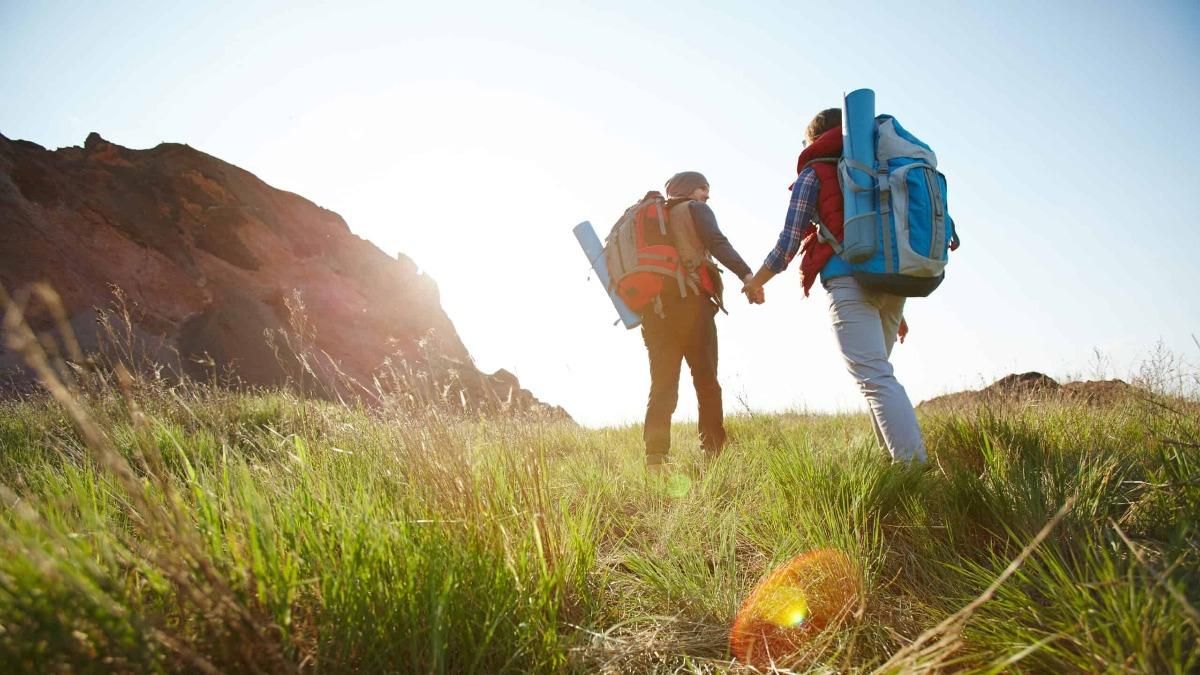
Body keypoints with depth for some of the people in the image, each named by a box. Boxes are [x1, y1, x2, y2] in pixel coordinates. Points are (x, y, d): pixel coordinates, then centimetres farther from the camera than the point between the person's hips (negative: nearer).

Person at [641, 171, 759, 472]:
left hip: (655, 308, 5)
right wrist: (746, 274, -22)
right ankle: (713, 454, -5)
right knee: (706, 381, -1)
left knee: (662, 385, 2)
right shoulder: (695, 210, 9)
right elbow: (717, 243, -10)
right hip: (690, 303, -5)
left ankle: (655, 460, -9)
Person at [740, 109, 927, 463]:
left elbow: (788, 244, 1)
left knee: (875, 379, -13)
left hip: (849, 281, -7)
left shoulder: (813, 174, 7)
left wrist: (755, 282, 18)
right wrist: (896, 309, 27)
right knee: (876, 374, 16)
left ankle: (914, 468, -23)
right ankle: (896, 457, 11)